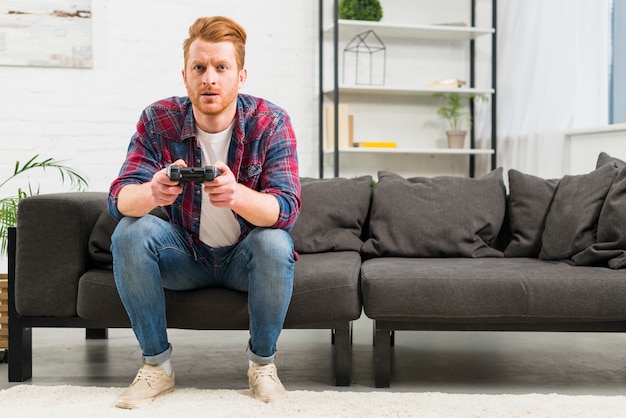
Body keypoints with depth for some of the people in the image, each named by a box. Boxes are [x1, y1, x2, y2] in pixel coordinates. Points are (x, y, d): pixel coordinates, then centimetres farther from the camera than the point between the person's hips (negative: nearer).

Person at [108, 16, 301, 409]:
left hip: (246, 258, -1)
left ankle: (262, 361, -8)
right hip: (185, 255, 2)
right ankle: (157, 364, -10)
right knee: (129, 233, -24)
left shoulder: (271, 122, -17)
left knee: (275, 243, -33)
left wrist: (236, 194, -51)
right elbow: (119, 197, -21)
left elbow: (286, 207, -28)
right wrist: (152, 193, -47)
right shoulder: (158, 120, -13)